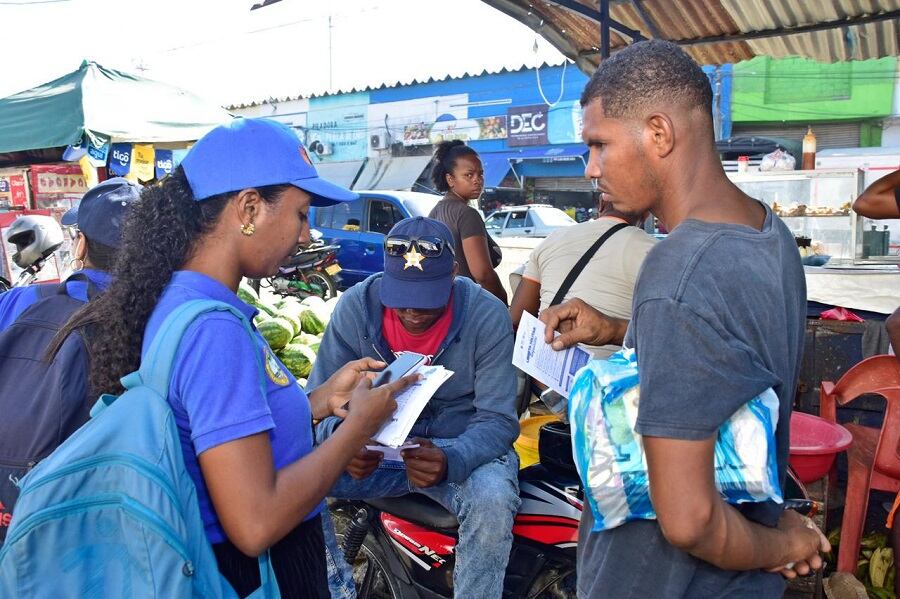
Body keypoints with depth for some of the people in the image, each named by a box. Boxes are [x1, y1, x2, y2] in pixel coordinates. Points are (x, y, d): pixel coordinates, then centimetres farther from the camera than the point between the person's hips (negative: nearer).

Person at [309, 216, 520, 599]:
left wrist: (451, 461, -37)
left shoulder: (487, 316, -15)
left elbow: (498, 419, -16)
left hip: (462, 448, -1)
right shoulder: (356, 306, -10)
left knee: (493, 500, -34)